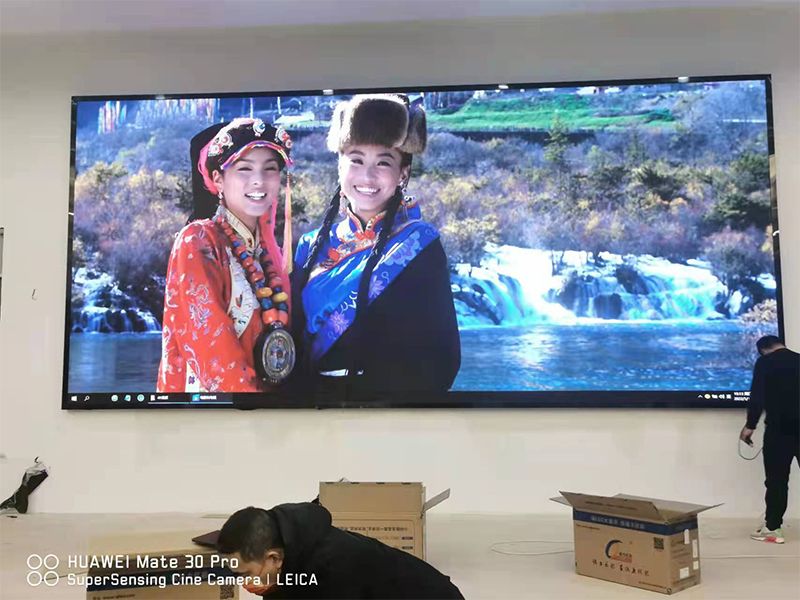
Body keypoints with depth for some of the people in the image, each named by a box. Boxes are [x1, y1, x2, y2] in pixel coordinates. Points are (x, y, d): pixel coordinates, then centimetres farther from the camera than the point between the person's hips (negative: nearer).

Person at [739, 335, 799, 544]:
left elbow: (757, 396, -9)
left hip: (779, 429, -4)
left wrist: (750, 426, -4)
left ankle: (772, 529, 6)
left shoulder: (764, 363, -1)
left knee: (777, 480, 2)